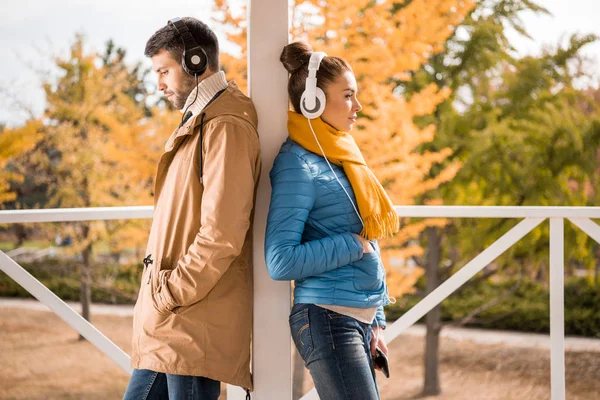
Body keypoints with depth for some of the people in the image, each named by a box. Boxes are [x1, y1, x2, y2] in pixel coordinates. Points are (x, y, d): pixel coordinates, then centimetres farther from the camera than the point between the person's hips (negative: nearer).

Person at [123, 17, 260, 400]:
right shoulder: (199, 123, 18)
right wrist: (161, 293, 15)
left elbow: (222, 235, -22)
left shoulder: (225, 128, -14)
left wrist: (169, 295, -15)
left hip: (197, 326, -10)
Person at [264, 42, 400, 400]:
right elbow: (281, 262, -17)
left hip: (361, 318, 8)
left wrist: (376, 321, 14)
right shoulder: (298, 163, -11)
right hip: (328, 318, -8)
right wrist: (354, 246, -14)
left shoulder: (342, 156, 13)